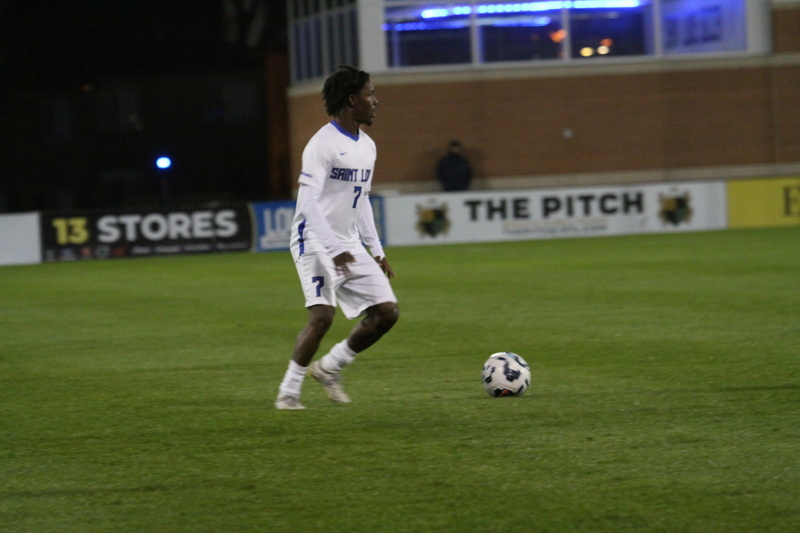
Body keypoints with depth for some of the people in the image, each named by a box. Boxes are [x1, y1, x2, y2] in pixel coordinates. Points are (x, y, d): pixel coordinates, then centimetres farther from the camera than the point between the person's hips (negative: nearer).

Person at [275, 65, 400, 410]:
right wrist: (334, 249, -28)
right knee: (322, 315, -21)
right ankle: (288, 392, -10)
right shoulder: (323, 143, -14)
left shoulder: (367, 146, 12)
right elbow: (307, 201, -20)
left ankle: (329, 368, 14)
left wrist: (376, 250, 17)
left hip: (349, 245, 8)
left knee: (387, 312, 0)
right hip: (316, 242, -8)